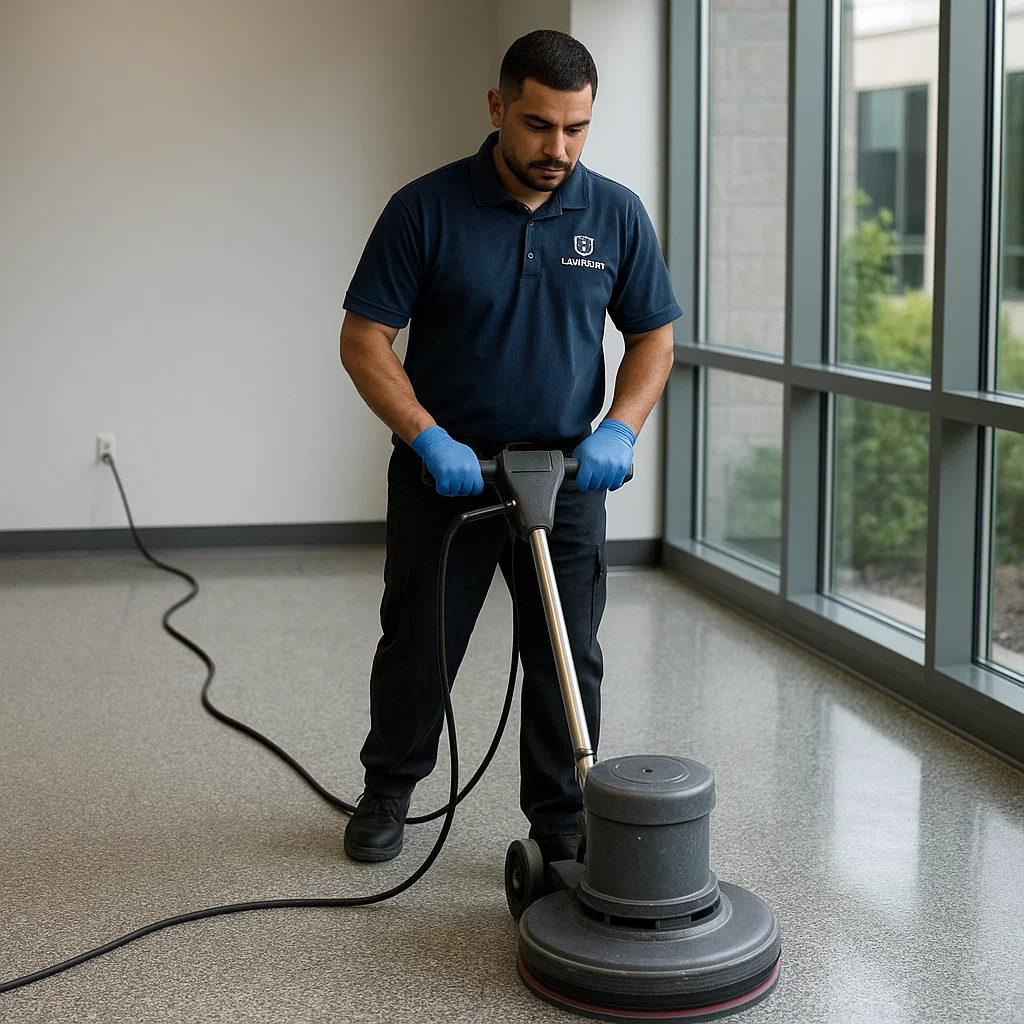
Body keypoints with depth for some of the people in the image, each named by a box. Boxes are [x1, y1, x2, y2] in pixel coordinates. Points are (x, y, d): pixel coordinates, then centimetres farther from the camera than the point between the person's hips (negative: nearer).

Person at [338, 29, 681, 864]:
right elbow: (364, 340, -10)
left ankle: (564, 827, 15)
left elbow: (654, 335, 5)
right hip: (445, 470, -1)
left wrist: (620, 430, -12)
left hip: (567, 473, 2)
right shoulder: (427, 208, -11)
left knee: (568, 660, 3)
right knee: (417, 648, 10)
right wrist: (430, 440, -21)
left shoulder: (616, 215, -3)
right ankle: (388, 792, 32)